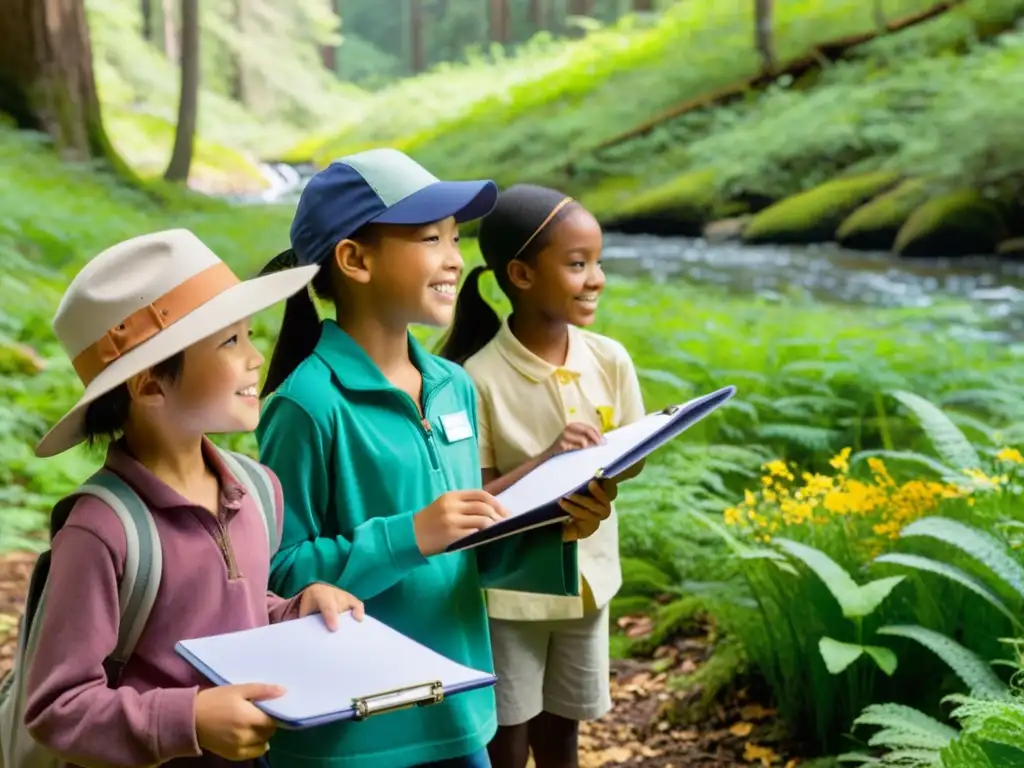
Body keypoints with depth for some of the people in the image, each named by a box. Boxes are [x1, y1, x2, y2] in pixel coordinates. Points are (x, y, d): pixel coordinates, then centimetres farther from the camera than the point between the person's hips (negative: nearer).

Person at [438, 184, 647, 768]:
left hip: (587, 576, 4)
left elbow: (632, 462, 4)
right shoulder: (481, 378, -20)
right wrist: (547, 458, -30)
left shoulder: (610, 360, -7)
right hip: (509, 588, -4)